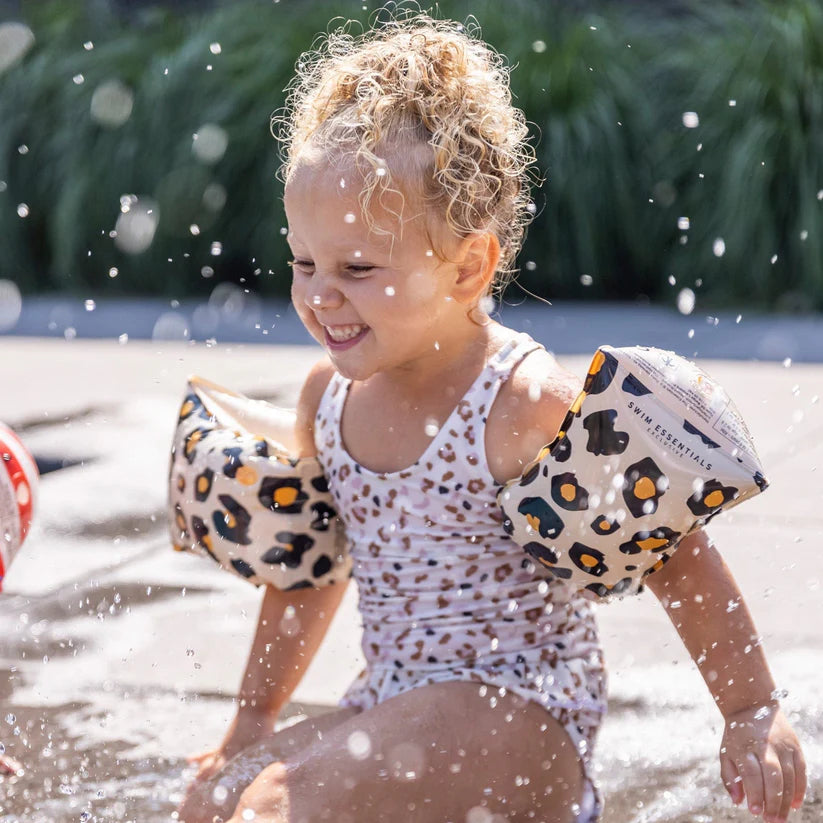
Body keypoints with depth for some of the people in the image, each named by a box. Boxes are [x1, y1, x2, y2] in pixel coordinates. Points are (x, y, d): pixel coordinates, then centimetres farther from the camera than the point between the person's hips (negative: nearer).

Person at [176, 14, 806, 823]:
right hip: (396, 707, 8)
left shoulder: (526, 406, -20)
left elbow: (673, 553, -12)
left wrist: (753, 714, -7)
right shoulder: (329, 393, 2)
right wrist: (253, 718, 25)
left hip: (520, 717, -8)